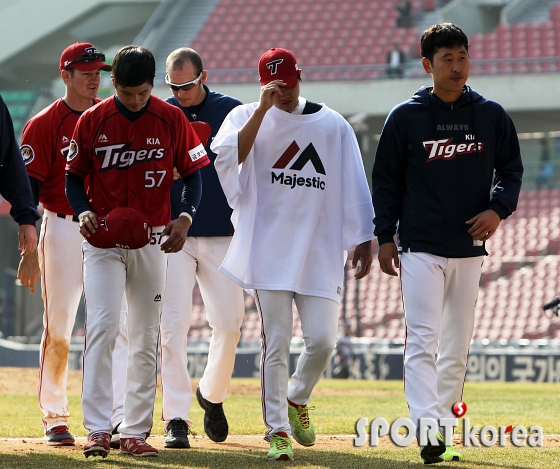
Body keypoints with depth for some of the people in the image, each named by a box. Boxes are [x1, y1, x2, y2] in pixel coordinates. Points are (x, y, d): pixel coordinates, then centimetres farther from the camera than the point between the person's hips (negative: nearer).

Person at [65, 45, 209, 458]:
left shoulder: (171, 119, -2)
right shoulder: (93, 121, -4)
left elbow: (192, 172, 3)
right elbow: (74, 176, 4)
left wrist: (185, 218, -13)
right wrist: (84, 211, -16)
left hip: (152, 241, 2)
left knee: (146, 338, 6)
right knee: (102, 327, -15)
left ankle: (136, 432, 13)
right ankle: (98, 429, -17)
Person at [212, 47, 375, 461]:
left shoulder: (333, 125, 7)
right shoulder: (246, 118, 4)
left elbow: (353, 187, 7)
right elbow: (227, 156, -17)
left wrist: (363, 240, 2)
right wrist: (263, 109, -18)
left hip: (319, 249, 2)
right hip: (269, 251, -2)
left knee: (323, 340, -3)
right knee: (276, 343, -4)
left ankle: (297, 399, 26)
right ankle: (277, 430, 2)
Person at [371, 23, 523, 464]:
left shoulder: (491, 115, 5)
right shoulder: (405, 117, 0)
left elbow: (511, 170, 12)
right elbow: (386, 180, 4)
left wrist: (498, 209, -7)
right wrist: (385, 236, -1)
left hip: (469, 246, 3)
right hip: (421, 246, -3)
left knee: (458, 345, 8)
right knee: (423, 339, -13)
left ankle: (443, 424, 18)